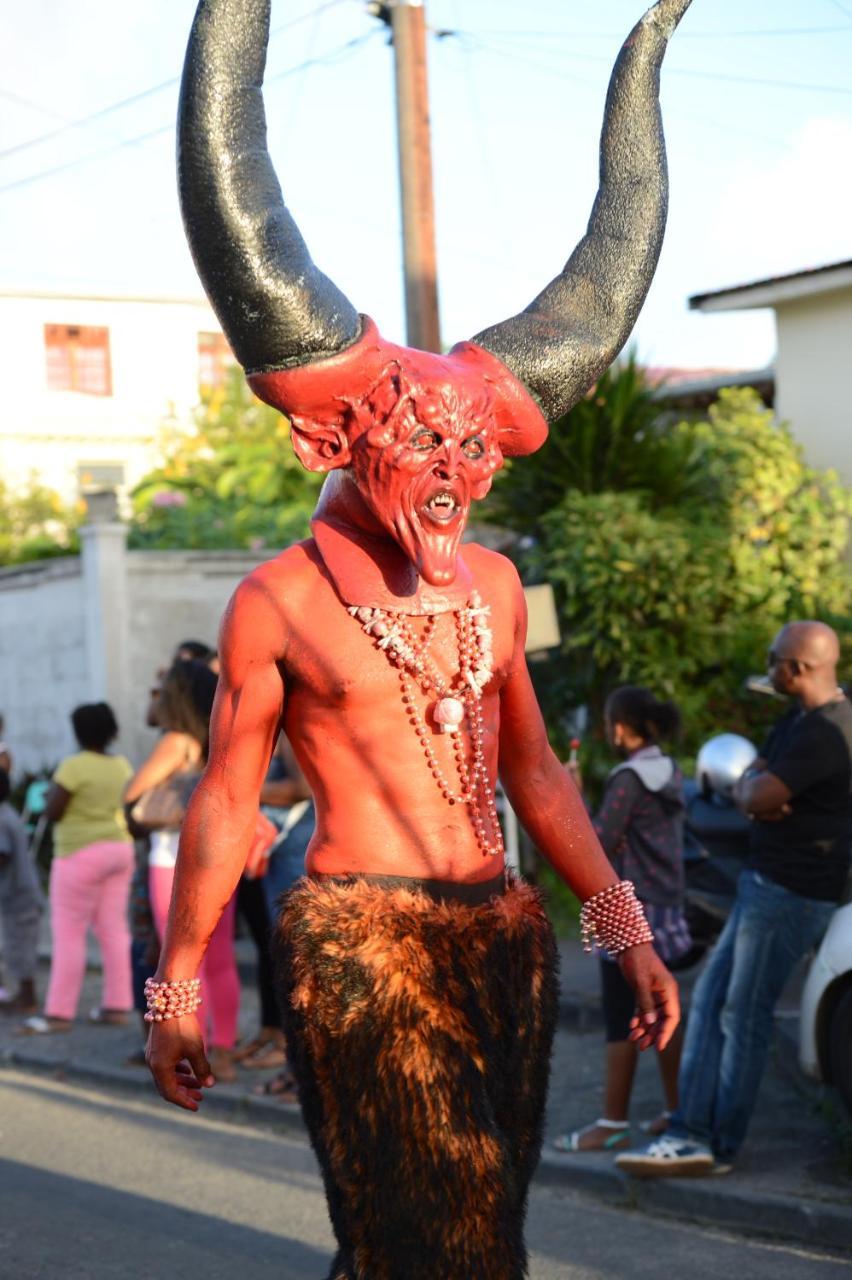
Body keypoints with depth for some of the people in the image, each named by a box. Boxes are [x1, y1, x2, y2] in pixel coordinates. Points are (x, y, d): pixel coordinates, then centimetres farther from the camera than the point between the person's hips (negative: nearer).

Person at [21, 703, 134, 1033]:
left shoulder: (75, 766, -15)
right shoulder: (122, 765, 7)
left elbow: (52, 811, -15)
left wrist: (52, 791, 2)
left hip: (82, 854, -7)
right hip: (119, 849, 7)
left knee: (68, 933, -4)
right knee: (113, 929, 8)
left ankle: (59, 1012, -5)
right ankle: (118, 1005, 9)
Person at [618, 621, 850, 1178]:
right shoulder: (798, 719, 12)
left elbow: (757, 796, -23)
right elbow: (749, 788, 15)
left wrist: (754, 786, 0)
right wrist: (758, 790, -8)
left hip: (791, 894, -11)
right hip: (766, 882, 11)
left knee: (744, 1016, -4)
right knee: (710, 1000, 9)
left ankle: (721, 1147, 4)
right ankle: (692, 1134, 10)